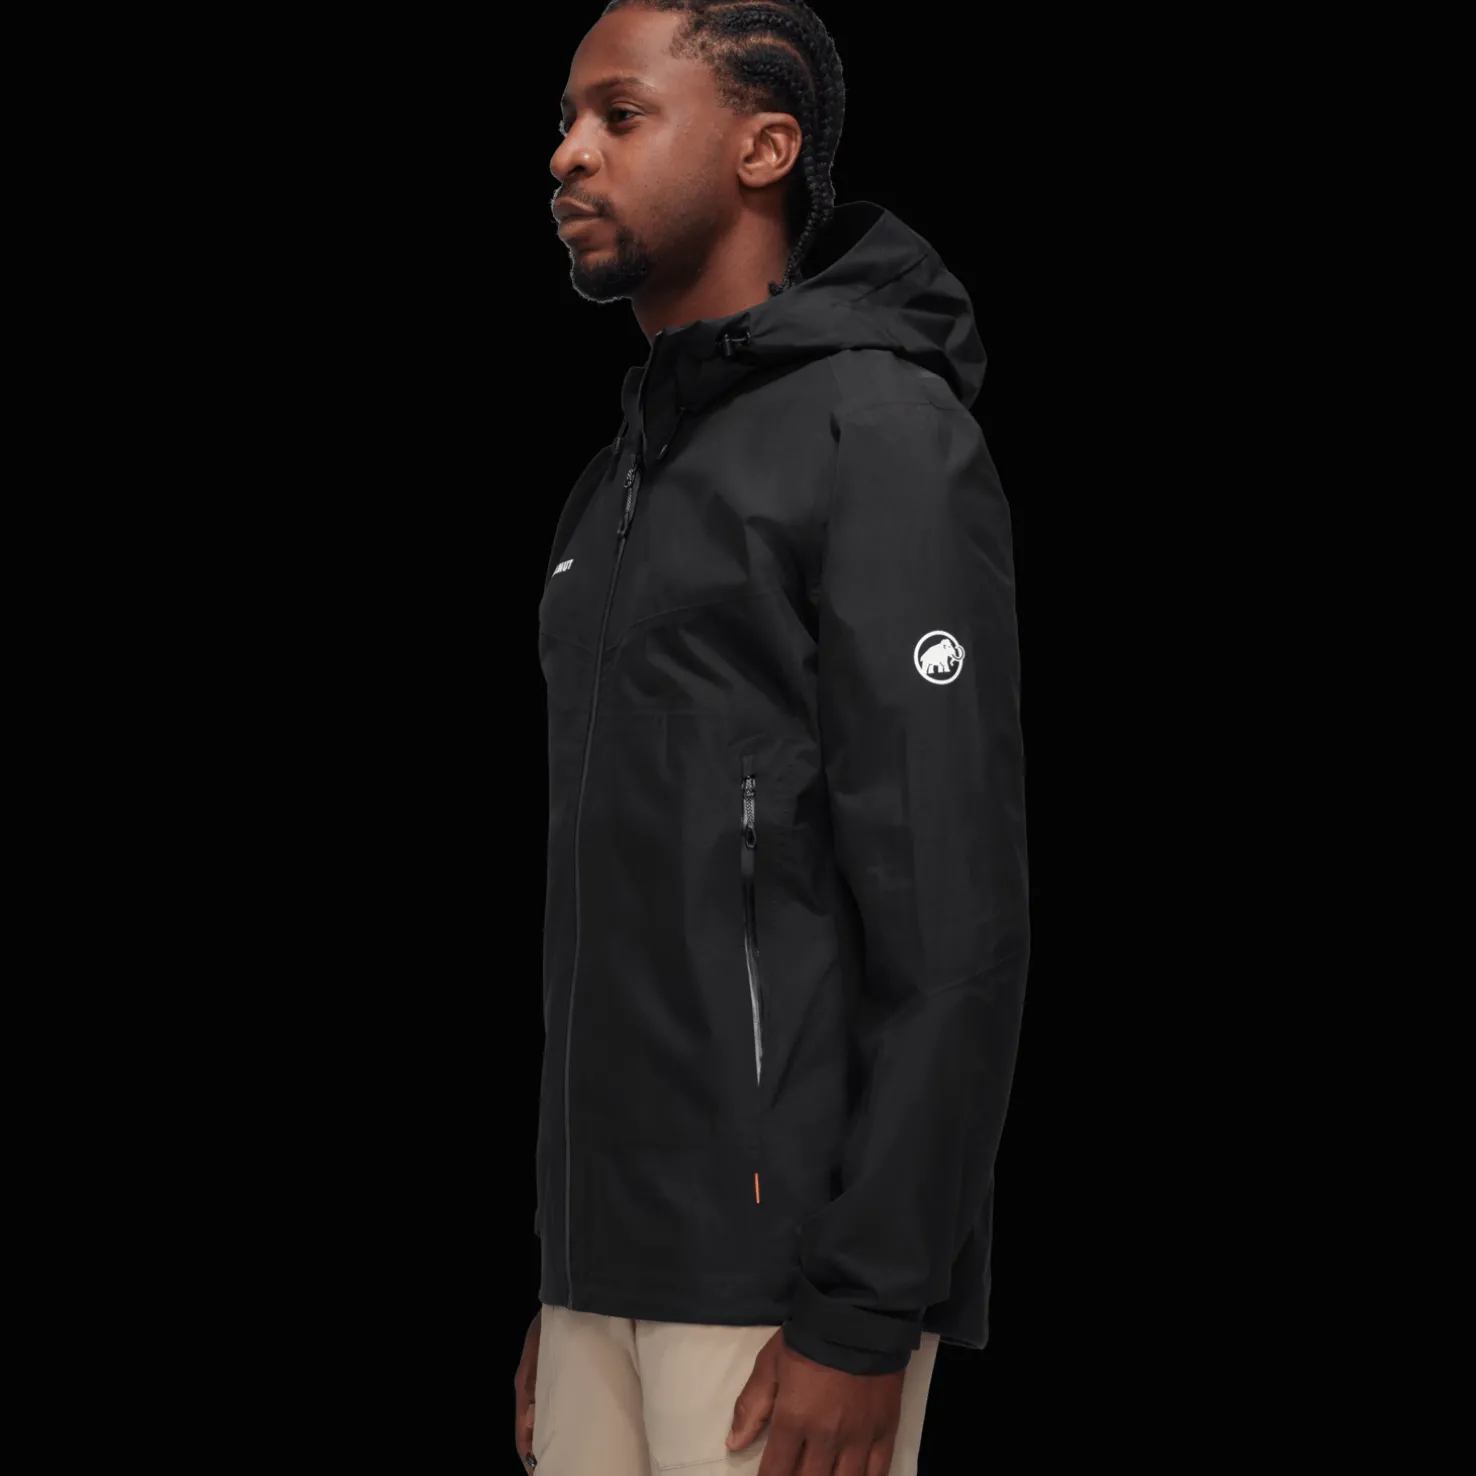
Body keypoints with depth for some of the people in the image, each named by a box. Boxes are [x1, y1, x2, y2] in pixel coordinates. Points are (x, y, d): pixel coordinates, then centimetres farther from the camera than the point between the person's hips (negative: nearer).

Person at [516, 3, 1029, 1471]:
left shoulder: (880, 431, -8)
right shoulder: (619, 481, 18)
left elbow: (954, 917, -15)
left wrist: (864, 1318, -19)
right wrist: (567, 1286, 17)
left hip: (783, 1262, -8)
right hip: (616, 1255, 8)